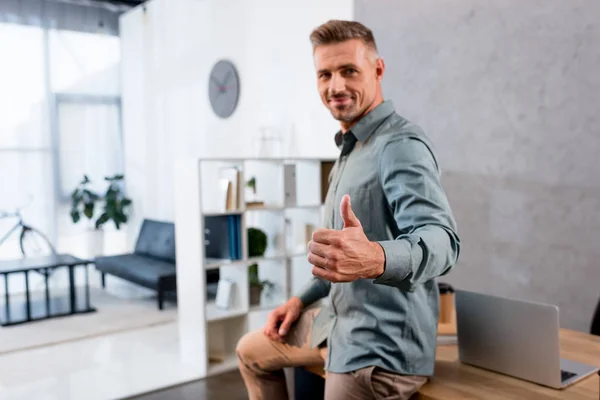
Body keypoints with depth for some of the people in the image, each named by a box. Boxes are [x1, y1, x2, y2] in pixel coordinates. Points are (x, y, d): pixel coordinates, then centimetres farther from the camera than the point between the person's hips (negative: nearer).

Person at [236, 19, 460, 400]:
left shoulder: (401, 145, -21)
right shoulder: (352, 148, 12)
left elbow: (441, 239, -36)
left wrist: (376, 259, -56)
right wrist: (302, 300, 16)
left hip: (381, 347, -10)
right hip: (339, 322, 10)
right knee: (251, 353, 24)